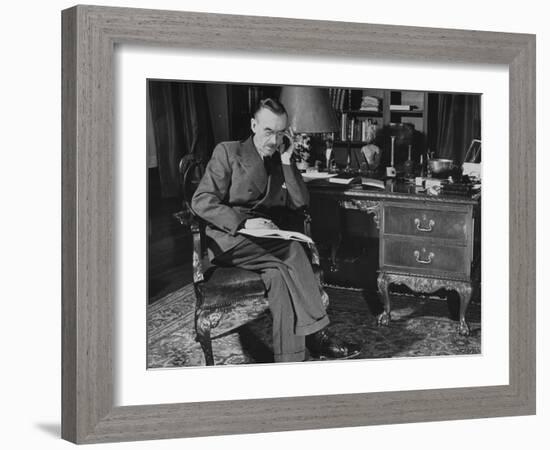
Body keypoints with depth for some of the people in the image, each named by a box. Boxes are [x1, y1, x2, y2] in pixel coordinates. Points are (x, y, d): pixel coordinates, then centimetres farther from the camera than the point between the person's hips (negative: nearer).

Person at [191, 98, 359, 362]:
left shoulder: (281, 161, 19)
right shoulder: (228, 152, 4)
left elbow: (300, 202, 8)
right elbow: (201, 201, -7)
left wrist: (287, 161, 0)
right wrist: (243, 222, -20)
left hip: (267, 240, 5)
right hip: (228, 239, -4)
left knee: (279, 275, -31)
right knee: (293, 253, -31)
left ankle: (290, 359, -36)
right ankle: (315, 335, -29)